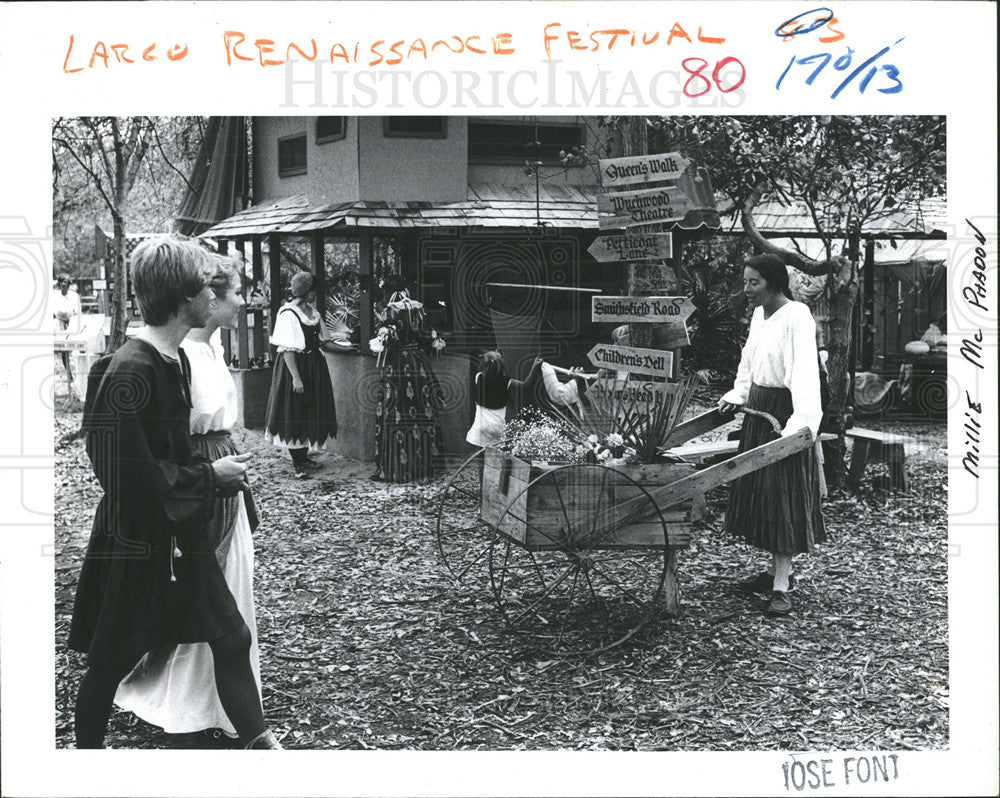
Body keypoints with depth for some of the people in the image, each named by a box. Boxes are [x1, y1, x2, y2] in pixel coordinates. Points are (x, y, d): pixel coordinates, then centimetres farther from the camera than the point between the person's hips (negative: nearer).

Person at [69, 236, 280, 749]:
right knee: (111, 662, 9)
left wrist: (220, 472, 5)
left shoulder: (176, 360, 5)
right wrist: (210, 477, -17)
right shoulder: (129, 373, -25)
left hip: (182, 533, 8)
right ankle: (87, 749, 30)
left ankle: (256, 740, 19)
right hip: (135, 543, -8)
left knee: (231, 637, 9)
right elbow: (131, 476, -27)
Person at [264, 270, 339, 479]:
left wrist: (325, 343, -6)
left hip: (315, 366, 9)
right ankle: (297, 463, 4)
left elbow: (322, 341, 17)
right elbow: (287, 349, -19)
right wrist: (296, 377, -22)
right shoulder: (288, 314, -17)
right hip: (296, 366, -8)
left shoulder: (312, 311, 8)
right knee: (294, 413, -2)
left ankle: (304, 456, 25)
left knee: (312, 413, 13)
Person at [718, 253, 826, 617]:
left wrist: (800, 422, -34)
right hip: (757, 408, 9)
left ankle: (781, 586, -3)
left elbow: (805, 372, -25)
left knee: (783, 495, -6)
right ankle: (776, 570, 23)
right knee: (757, 489, 12)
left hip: (785, 410, -9)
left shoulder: (797, 317, -17)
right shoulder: (759, 315, 9)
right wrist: (737, 395, 12)